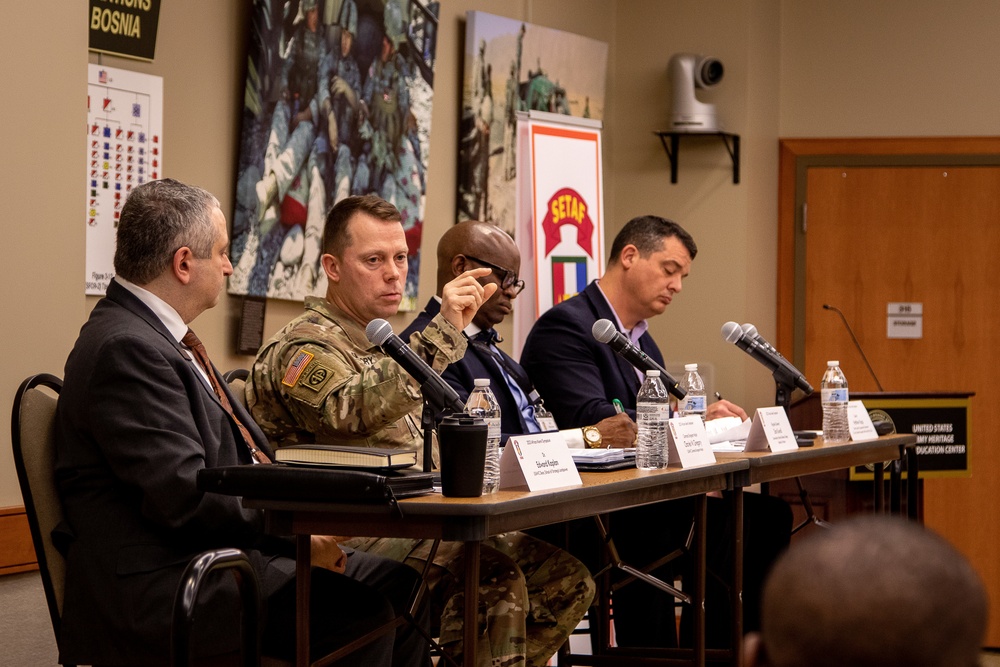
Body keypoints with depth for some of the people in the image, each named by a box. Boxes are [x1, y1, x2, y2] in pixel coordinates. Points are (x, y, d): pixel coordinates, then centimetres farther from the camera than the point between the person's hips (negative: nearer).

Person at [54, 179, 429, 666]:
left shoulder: (154, 335, 16)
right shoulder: (125, 350, -17)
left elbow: (238, 454, 17)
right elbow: (186, 496, -23)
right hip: (164, 587, -11)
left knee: (398, 584, 4)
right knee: (361, 615, -22)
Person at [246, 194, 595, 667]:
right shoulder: (303, 348, -7)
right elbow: (353, 413, -30)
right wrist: (443, 332, -31)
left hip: (412, 528, 9)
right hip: (348, 535, -9)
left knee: (567, 580, -4)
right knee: (495, 577, -31)